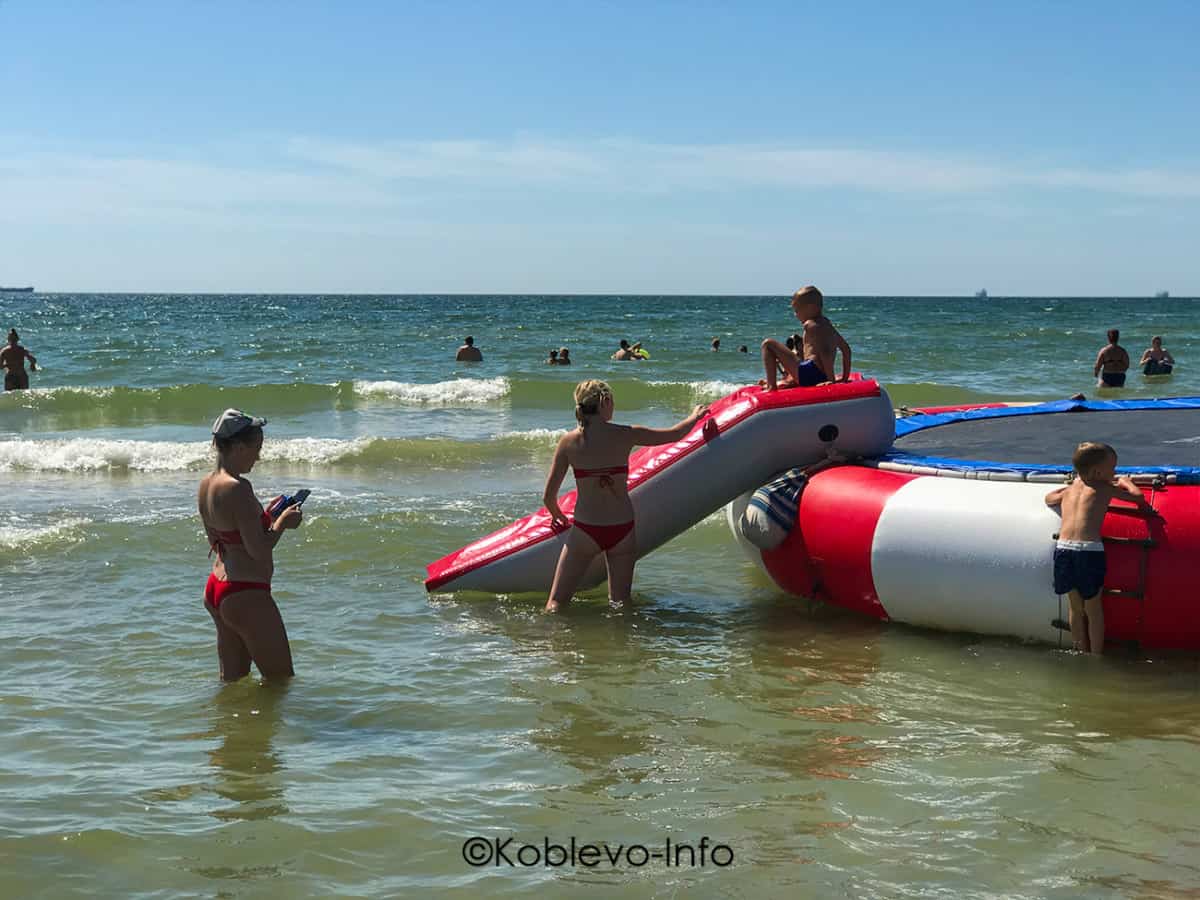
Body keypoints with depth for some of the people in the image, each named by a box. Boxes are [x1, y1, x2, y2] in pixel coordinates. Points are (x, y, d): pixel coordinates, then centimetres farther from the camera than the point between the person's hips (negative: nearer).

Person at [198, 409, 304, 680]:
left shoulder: (206, 484, 7)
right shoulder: (238, 488, -21)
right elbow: (259, 550, -22)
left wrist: (266, 516, 13)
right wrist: (283, 522, -6)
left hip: (216, 589, 10)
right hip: (246, 594, -10)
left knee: (232, 679, 16)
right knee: (281, 679, 1)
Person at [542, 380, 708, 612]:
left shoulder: (569, 441, -5)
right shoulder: (624, 435, -5)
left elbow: (548, 497, -2)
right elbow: (675, 434, 9)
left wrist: (557, 516, 21)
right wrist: (695, 417, 30)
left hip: (585, 531, -1)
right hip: (622, 530, 1)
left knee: (556, 603, 2)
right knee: (620, 602, 17)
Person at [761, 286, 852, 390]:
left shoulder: (810, 324, -9)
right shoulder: (828, 324, 19)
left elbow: (825, 352, -22)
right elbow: (846, 349, 25)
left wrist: (831, 379, -22)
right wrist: (845, 377, 27)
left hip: (809, 374, -10)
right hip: (822, 377, 10)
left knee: (768, 344, -8)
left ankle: (771, 386, -14)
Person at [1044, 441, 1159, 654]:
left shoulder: (1068, 491, 24)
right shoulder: (1105, 489, 10)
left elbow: (1048, 499, 44)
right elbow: (1137, 497, 18)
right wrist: (1125, 482, 37)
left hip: (1063, 549, 4)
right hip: (1090, 550, -4)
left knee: (1076, 608, 17)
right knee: (1093, 609, 11)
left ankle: (1083, 654, 24)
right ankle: (1096, 656, 16)